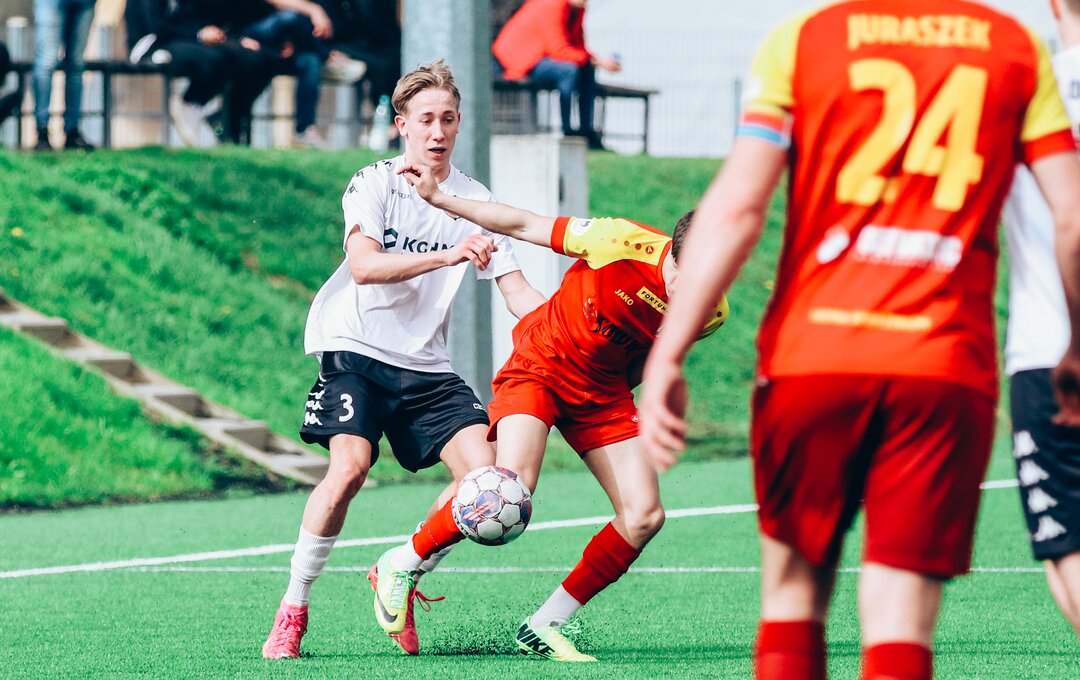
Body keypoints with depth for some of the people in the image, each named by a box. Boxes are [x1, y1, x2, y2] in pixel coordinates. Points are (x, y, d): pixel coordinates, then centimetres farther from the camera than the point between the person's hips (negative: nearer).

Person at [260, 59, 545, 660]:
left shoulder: (474, 201, 6)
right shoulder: (375, 184, -5)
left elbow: (519, 292, 3)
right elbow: (364, 265, -23)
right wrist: (446, 255, -35)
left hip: (427, 366, 4)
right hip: (357, 349, -4)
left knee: (483, 469, -15)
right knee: (350, 466, -26)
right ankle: (293, 611, -12)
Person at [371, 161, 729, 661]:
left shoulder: (708, 311, -12)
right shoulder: (625, 244, -26)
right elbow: (524, 226, -15)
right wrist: (438, 198, -12)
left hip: (603, 389, 5)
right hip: (539, 366, -5)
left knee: (645, 515, -9)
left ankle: (544, 628, 3)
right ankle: (399, 567, -5)